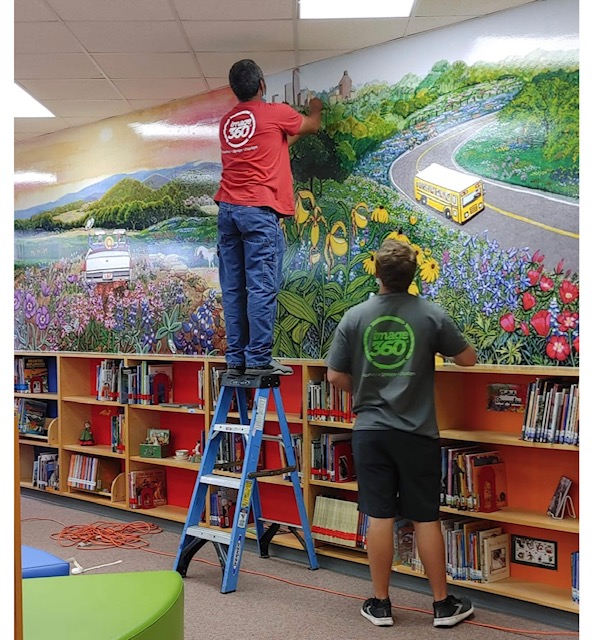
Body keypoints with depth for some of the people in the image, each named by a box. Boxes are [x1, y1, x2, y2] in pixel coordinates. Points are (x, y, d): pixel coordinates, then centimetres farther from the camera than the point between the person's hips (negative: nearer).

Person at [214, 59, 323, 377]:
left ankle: (235, 359, 7)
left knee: (233, 289, 5)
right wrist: (316, 108, 41)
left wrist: (292, 135, 42)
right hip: (259, 210, -6)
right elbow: (312, 125, 21)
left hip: (227, 208, 6)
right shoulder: (276, 113, 1)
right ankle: (259, 359, -7)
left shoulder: (226, 122, 17)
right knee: (262, 287, -6)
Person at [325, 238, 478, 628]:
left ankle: (381, 604, 18)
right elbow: (468, 359, 6)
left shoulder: (355, 317, -4)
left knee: (380, 517, 7)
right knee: (426, 518, 8)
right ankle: (443, 604, 20)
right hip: (417, 432, -1)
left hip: (370, 430, 1)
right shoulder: (432, 315, -7)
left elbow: (335, 376, -1)